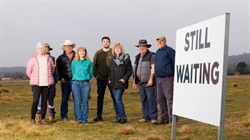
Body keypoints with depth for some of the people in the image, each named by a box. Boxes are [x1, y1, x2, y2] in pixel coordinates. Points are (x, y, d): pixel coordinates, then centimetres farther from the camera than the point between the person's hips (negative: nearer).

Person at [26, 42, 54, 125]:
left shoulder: (48, 59, 6)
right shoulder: (33, 59, -1)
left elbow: (52, 70, 17)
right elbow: (28, 71, 5)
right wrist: (35, 79, 11)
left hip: (46, 84, 2)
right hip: (36, 84, -2)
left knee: (44, 101, 4)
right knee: (35, 101, -9)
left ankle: (43, 119, 11)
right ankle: (32, 119, 2)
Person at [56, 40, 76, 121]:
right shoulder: (60, 58, 8)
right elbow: (58, 69, 7)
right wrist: (61, 78, -5)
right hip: (65, 81, 0)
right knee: (64, 99, 2)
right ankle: (64, 116, 8)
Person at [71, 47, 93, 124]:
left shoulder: (89, 62, 6)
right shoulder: (74, 62, 8)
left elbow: (91, 73, 11)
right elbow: (73, 72, 15)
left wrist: (86, 78, 9)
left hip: (85, 83, -1)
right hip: (76, 83, 1)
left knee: (85, 102, 0)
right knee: (77, 102, -1)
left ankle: (85, 118, 6)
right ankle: (79, 118, 5)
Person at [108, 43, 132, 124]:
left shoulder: (126, 59, -1)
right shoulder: (113, 59, 14)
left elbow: (130, 70, -2)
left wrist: (124, 79, -11)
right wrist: (109, 79, 8)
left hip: (121, 83, -6)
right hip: (113, 83, 6)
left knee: (118, 99, -14)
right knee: (115, 99, 6)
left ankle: (123, 117, -8)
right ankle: (118, 117, 13)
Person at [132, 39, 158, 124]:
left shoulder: (151, 56, -3)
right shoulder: (137, 57, 20)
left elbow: (153, 68, -12)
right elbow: (135, 70, 23)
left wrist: (151, 79, -19)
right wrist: (134, 81, 19)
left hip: (149, 82, -7)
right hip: (140, 82, 7)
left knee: (151, 99, -9)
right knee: (143, 100, 8)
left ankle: (153, 117, -7)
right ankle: (146, 117, 15)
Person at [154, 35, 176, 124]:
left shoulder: (170, 51, -6)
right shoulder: (157, 52, 18)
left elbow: (175, 64, -10)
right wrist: (155, 78, 20)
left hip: (167, 79, -8)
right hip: (158, 79, 8)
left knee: (170, 98, -8)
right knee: (160, 99, 9)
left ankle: (172, 118, -5)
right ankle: (164, 118, 16)